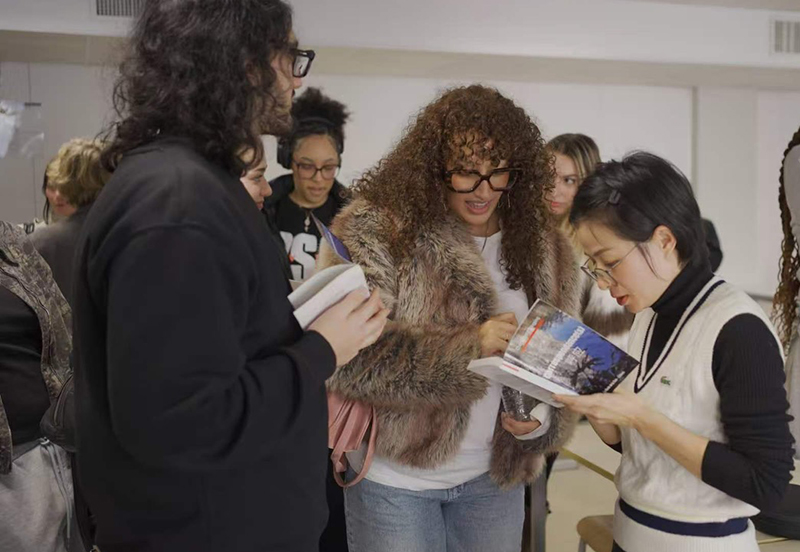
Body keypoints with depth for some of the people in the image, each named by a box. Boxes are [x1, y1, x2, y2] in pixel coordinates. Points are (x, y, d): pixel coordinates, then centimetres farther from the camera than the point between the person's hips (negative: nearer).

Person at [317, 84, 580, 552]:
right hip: (395, 478, -4)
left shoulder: (542, 245, 2)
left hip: (496, 476, 5)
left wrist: (542, 416, -11)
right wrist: (468, 347, -28)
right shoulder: (376, 228, -14)